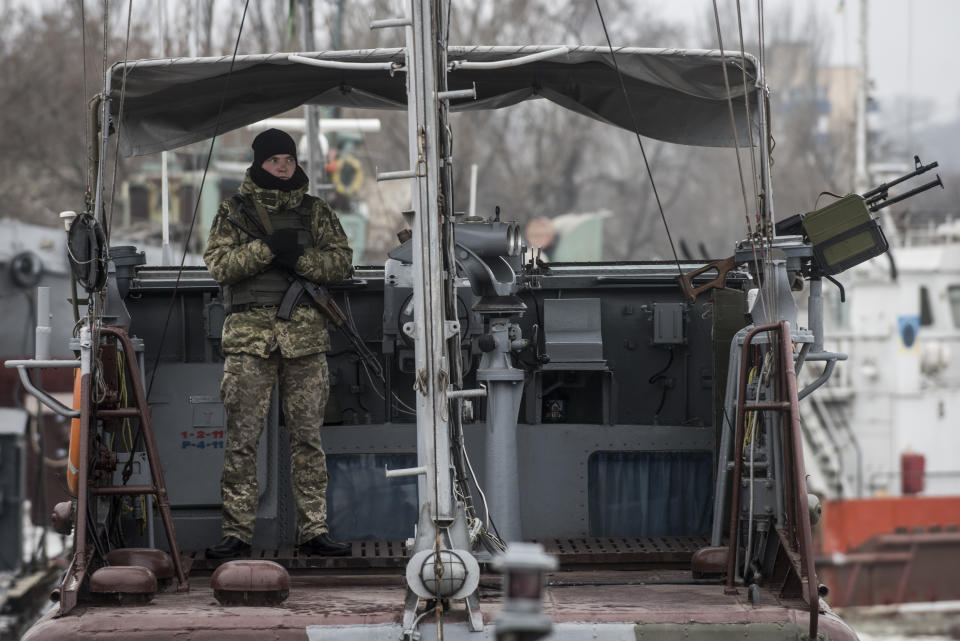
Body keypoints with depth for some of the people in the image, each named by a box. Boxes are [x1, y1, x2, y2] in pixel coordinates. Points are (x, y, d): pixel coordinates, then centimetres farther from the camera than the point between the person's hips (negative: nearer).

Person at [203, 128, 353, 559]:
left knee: (307, 437, 3)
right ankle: (236, 532, -1)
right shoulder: (233, 211, 9)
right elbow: (219, 264, -4)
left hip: (305, 338, 2)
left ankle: (313, 531, 6)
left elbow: (341, 263, 4)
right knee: (241, 438, -3)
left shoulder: (316, 212, 14)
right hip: (249, 335, -1)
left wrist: (298, 257, -13)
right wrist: (268, 247, -15)